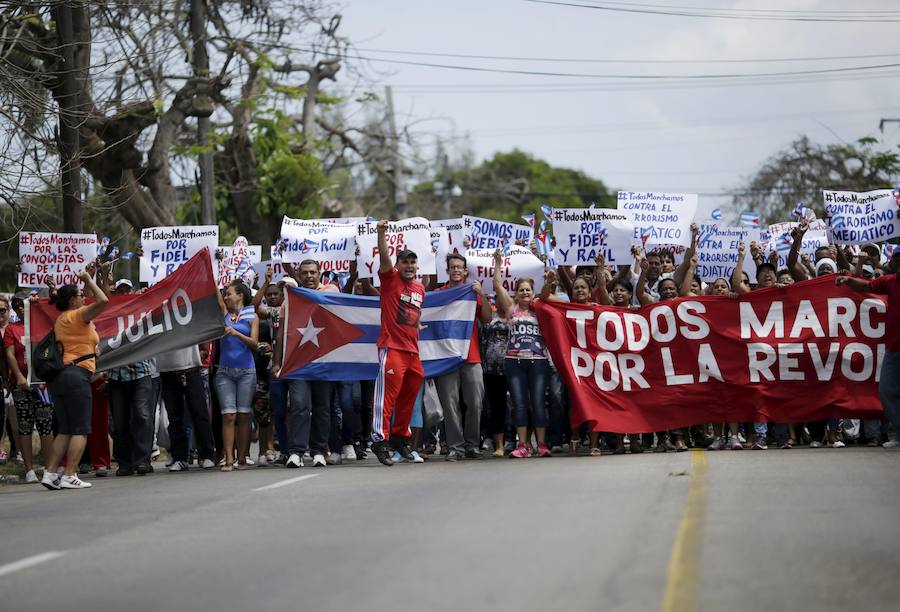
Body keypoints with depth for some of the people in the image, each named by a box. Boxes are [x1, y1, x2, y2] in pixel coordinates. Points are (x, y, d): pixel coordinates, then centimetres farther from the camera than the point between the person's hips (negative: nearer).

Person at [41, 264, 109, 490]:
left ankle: (50, 473, 3)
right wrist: (89, 280, -5)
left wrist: (88, 277, 31)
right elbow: (102, 301, -19)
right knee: (80, 430, -7)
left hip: (59, 376, 9)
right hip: (77, 376, -9)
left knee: (65, 431, 10)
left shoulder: (62, 319, 18)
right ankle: (70, 476, -14)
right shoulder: (76, 316, -6)